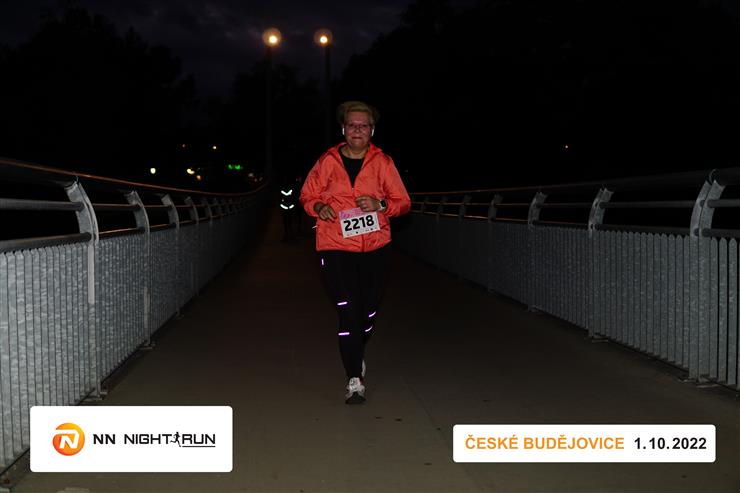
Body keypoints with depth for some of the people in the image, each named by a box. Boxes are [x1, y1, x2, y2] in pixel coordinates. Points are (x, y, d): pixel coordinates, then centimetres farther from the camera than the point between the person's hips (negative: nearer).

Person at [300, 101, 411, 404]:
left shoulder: (382, 162, 3)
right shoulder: (328, 162, 1)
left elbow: (403, 202, 4)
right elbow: (307, 196, 10)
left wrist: (380, 204, -15)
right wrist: (319, 207, -12)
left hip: (374, 247, 2)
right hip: (335, 247, -2)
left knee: (369, 310, 14)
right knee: (348, 311, -9)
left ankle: (357, 355, 43)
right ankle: (354, 380, -3)